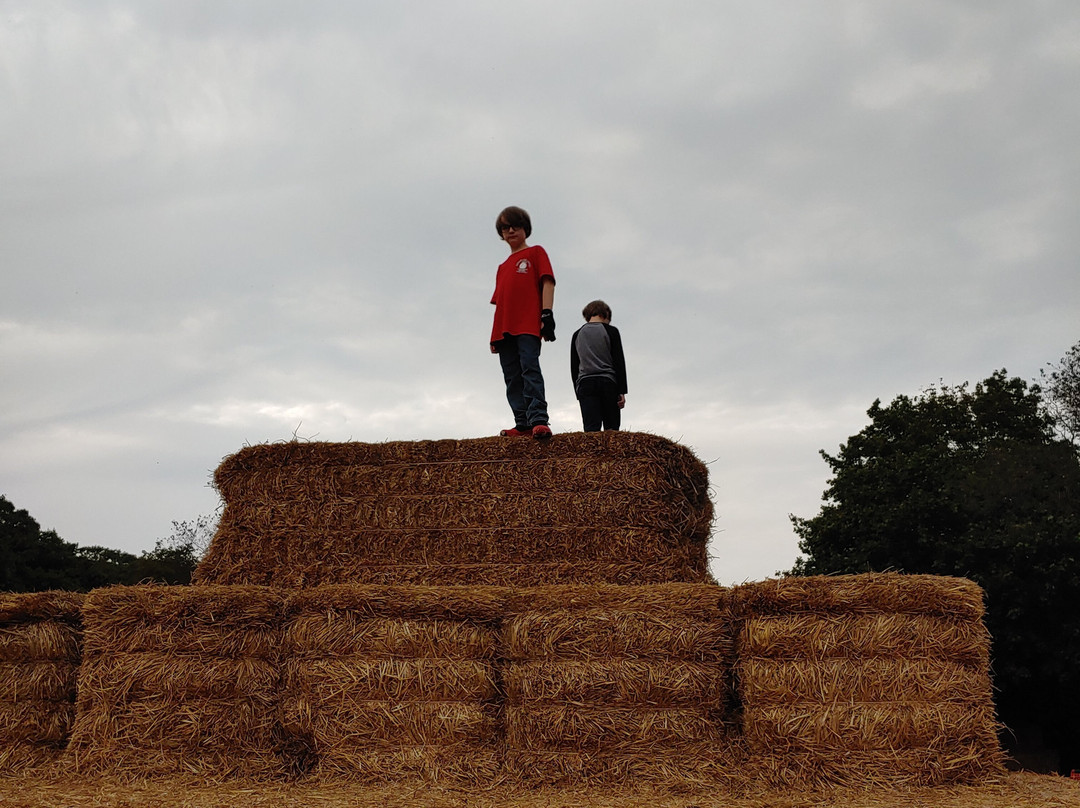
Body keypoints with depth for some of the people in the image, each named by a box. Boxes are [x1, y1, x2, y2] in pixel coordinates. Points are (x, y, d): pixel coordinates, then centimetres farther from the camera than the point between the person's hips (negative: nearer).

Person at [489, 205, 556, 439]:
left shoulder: (535, 253, 11)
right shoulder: (503, 267, 27)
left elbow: (547, 282, -1)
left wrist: (546, 313, -15)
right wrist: (494, 336, 16)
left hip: (528, 325, -6)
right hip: (504, 329, 7)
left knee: (530, 369, -19)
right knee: (512, 378, -1)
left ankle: (538, 419, -28)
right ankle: (522, 424, -3)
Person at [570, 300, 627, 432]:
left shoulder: (577, 335, 14)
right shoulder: (611, 331, 4)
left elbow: (573, 368, 15)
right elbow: (619, 362, -2)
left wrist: (578, 393, 18)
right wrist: (622, 391, -2)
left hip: (585, 384, 3)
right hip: (608, 383, -2)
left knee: (591, 430, -7)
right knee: (611, 430, -2)